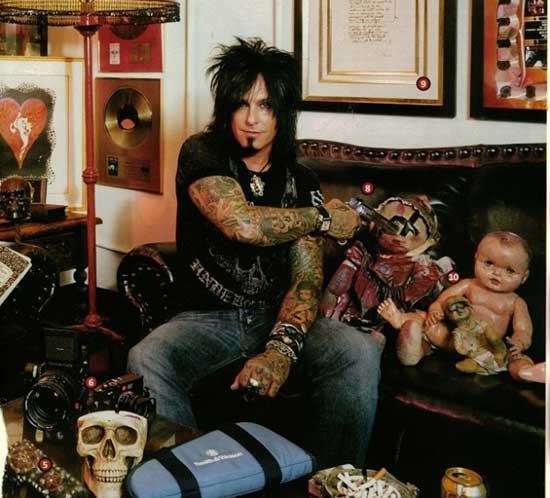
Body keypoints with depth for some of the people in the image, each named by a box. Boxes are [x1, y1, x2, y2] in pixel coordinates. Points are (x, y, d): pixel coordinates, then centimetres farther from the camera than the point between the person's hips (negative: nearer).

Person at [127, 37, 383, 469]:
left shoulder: (301, 182, 4)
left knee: (360, 353, -27)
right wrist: (324, 217, -8)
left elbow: (306, 280, -7)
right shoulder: (202, 154, -4)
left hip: (278, 317, 2)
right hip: (208, 317, -2)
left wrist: (281, 349, -28)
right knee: (146, 361, -34)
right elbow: (241, 224, -24)